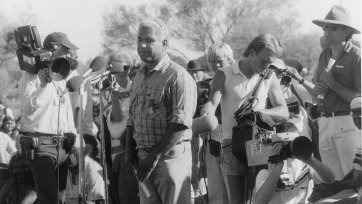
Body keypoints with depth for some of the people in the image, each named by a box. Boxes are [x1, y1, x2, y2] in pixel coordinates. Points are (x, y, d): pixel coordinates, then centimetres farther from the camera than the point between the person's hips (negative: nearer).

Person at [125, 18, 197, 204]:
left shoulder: (178, 77, -9)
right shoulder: (139, 78, 17)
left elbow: (181, 123, -17)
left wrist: (155, 156, -19)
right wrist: (129, 151, 9)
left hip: (171, 156, -7)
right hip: (144, 158, 7)